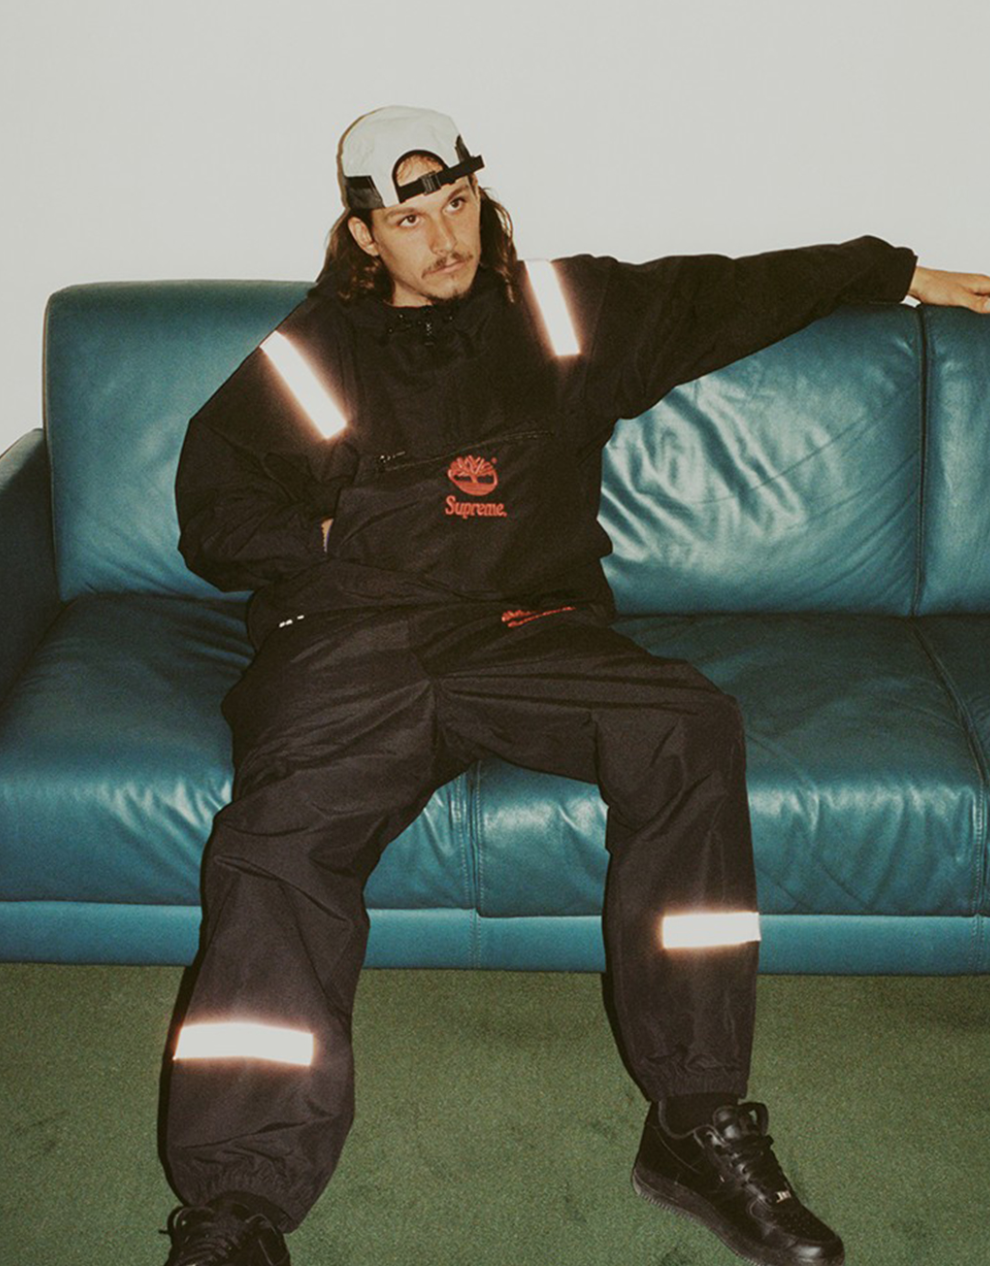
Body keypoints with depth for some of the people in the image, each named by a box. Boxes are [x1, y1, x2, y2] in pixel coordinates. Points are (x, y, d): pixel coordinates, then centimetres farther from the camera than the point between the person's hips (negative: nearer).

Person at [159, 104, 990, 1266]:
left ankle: (698, 1127, -23)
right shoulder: (312, 354, 15)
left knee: (688, 731, -29)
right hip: (353, 641, -1)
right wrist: (332, 538, 1)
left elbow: (730, 294, 27)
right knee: (282, 842, -30)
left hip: (533, 634, 1)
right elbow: (214, 510, 16)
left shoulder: (563, 312, 19)